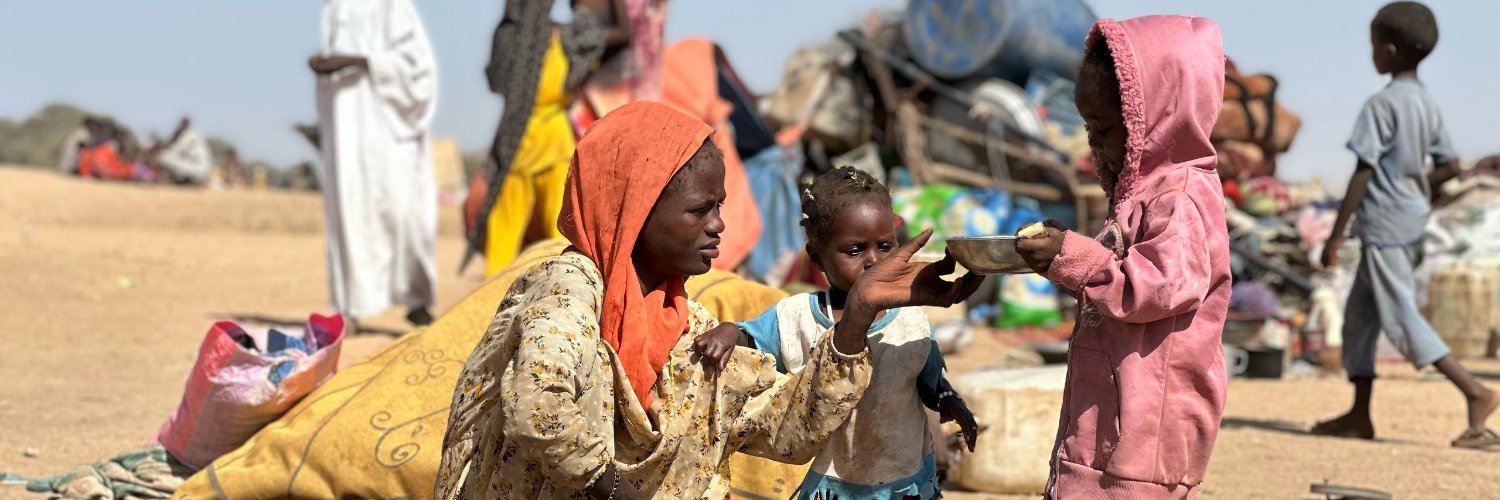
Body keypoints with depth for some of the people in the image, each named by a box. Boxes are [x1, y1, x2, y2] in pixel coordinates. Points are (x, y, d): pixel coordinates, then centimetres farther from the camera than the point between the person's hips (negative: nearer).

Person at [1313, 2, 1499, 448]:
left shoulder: (1382, 104, -16)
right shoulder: (1427, 104, 9)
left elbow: (1363, 173, -18)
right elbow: (1448, 166, 13)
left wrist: (1336, 235, -15)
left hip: (1383, 227, -9)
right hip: (1411, 223, 9)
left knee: (1402, 319, -8)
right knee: (1360, 314, 14)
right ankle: (1359, 415, 17)